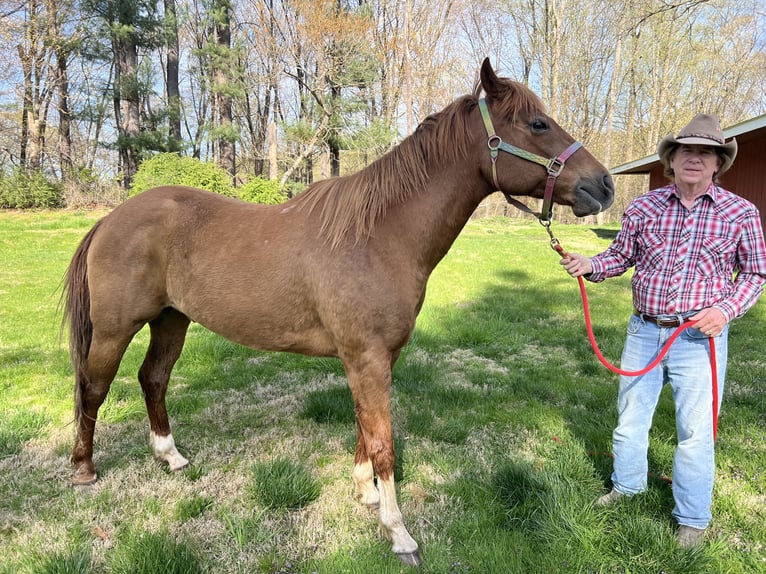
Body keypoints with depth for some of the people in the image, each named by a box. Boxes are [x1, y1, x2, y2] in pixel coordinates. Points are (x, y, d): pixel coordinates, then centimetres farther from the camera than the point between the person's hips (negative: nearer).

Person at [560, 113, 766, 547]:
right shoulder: (643, 208, 1)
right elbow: (621, 257, 9)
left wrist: (727, 308, -13)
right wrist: (590, 265, -11)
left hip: (700, 338, -2)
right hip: (644, 332, 3)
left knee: (695, 431, 7)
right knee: (630, 417, 17)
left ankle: (693, 519, 29)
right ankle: (628, 485, 42)